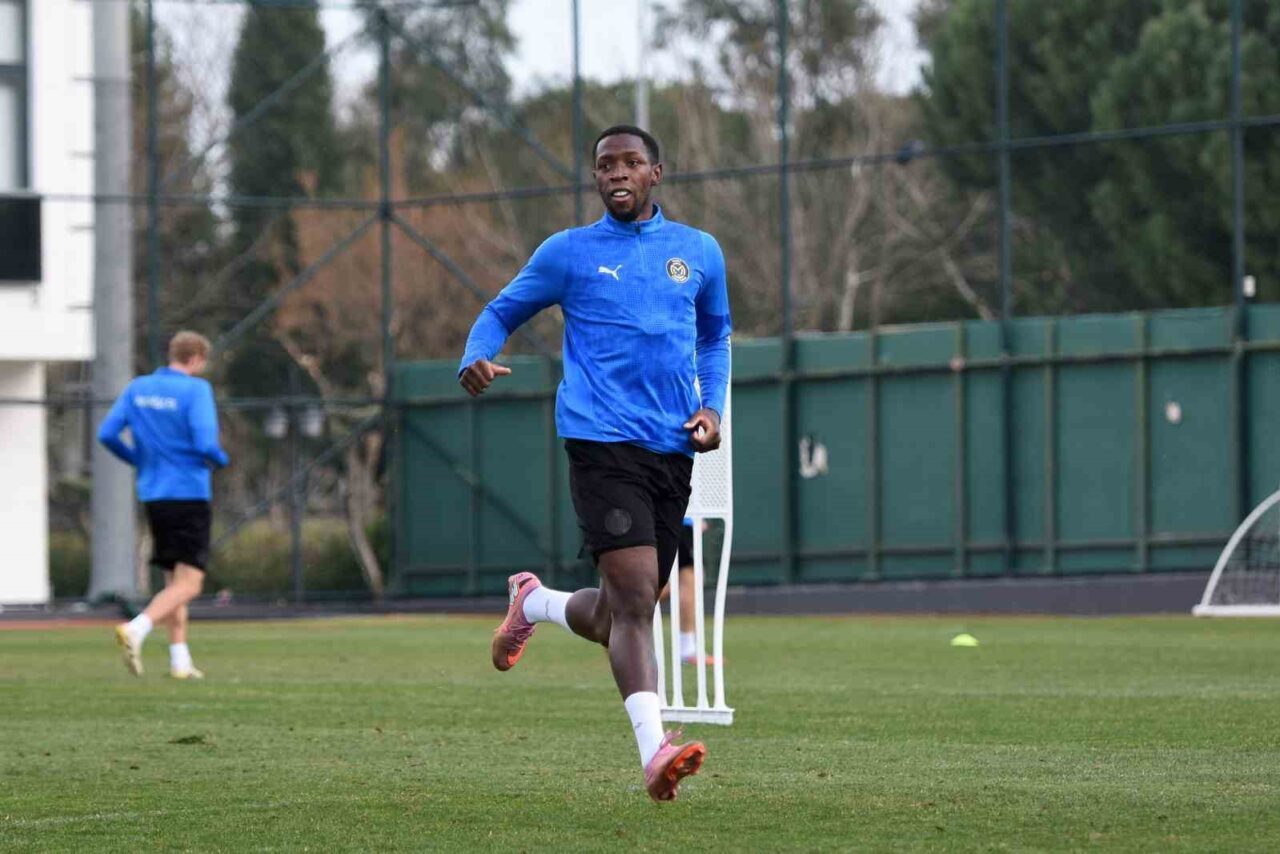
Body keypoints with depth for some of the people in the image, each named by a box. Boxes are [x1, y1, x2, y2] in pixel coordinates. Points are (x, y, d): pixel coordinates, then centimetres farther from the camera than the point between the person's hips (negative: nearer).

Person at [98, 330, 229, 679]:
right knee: (189, 583, -6)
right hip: (190, 495, -6)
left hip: (152, 495, 6)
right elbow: (206, 444, -20)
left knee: (173, 580, 15)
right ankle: (136, 629, -27)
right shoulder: (196, 390, -11)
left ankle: (180, 660, 12)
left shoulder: (137, 388, 6)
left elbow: (106, 434, 3)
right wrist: (221, 460, 3)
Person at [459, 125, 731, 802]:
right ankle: (654, 751, -26)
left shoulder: (699, 251, 15)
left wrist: (712, 405, 12)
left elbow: (715, 335, 30)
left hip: (674, 449, 5)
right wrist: (475, 360, -6)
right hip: (602, 441, -4)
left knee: (623, 612, 9)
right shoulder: (568, 252, 7)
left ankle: (535, 604, 39)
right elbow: (500, 313, 16)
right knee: (635, 597, -20)